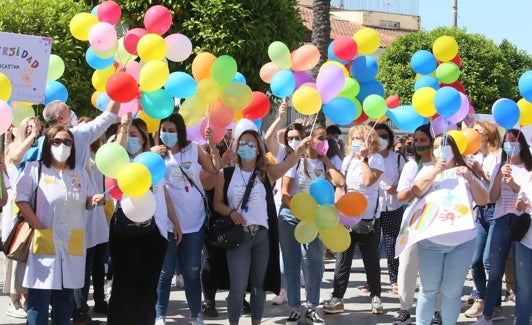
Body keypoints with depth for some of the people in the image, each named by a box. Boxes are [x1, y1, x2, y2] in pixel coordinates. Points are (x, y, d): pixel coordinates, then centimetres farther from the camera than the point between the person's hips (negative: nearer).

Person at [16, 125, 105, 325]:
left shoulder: (80, 173, 14)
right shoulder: (35, 169, -1)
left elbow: (86, 203, 17)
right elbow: (21, 200, -9)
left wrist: (95, 201, -7)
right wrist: (39, 227, -14)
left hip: (72, 244, 5)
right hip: (44, 242, -4)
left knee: (65, 297, 11)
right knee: (40, 297, -5)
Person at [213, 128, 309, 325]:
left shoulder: (267, 173, 3)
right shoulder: (226, 174, 3)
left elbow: (288, 162, -15)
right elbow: (217, 203, 6)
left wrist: (300, 149, -36)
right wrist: (231, 212, -15)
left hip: (262, 235, 1)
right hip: (237, 235, -1)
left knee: (259, 284, 10)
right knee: (238, 287, -5)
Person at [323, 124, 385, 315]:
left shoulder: (376, 158, -6)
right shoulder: (348, 160, 11)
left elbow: (368, 181, -22)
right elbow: (340, 186, 14)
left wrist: (364, 158, -17)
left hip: (368, 218, -4)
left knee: (371, 259, 5)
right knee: (342, 258, 2)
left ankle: (375, 297, 16)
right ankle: (337, 298, 3)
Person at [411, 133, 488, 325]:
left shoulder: (465, 172, 8)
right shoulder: (428, 171, 7)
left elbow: (483, 201, 2)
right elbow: (416, 192, -9)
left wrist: (470, 178, -10)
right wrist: (435, 171, -15)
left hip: (462, 242, 1)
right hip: (431, 241, -1)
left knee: (452, 291, 3)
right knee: (428, 290, 3)